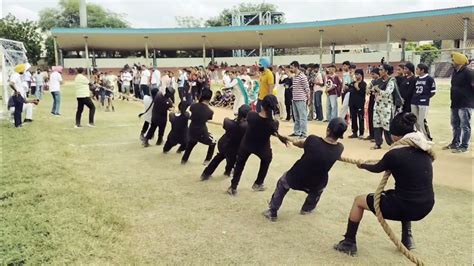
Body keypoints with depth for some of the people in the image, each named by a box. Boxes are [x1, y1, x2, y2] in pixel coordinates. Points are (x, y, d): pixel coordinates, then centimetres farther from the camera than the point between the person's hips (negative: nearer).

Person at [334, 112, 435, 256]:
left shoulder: (394, 154, -14)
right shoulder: (426, 149, 3)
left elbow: (377, 169, 6)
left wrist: (362, 165, 27)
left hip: (405, 207, -6)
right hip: (426, 207, 6)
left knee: (359, 201, 14)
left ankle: (349, 243, 22)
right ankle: (407, 237, 33)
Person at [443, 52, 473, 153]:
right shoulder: (455, 72, 13)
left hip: (465, 105, -9)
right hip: (455, 104, 9)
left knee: (465, 126, -2)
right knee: (455, 125, 17)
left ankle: (464, 146, 3)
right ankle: (455, 143, 29)